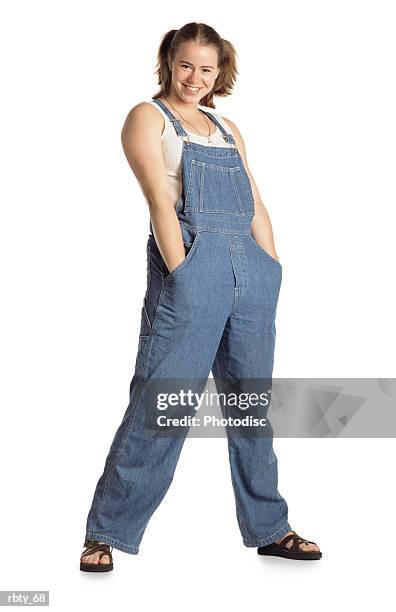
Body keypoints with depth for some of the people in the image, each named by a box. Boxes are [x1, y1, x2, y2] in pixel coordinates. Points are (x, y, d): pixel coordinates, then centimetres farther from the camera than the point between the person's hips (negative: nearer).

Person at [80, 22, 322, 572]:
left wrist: (273, 272, 7)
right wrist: (181, 276, -17)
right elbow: (160, 201, -8)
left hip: (250, 273, 6)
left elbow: (256, 206, 18)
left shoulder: (228, 128, 23)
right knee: (159, 405, -6)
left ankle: (268, 528, 23)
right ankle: (107, 534, 7)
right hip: (190, 266, -6)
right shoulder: (148, 117, 5)